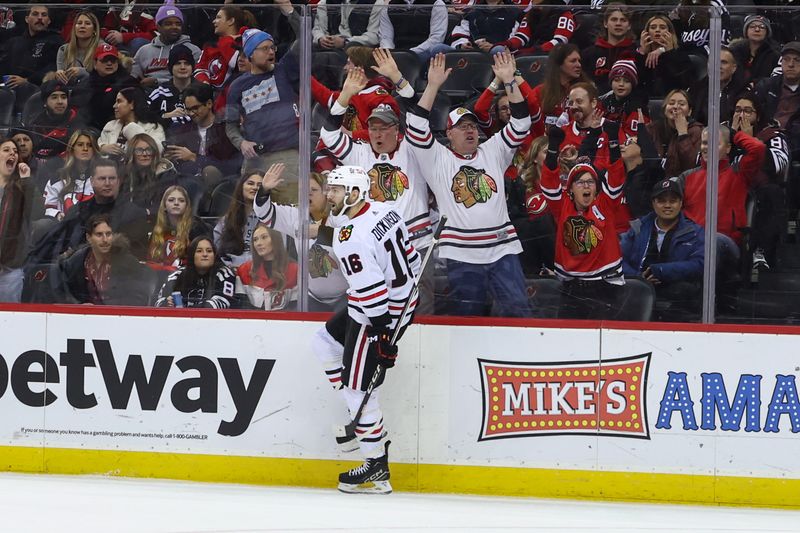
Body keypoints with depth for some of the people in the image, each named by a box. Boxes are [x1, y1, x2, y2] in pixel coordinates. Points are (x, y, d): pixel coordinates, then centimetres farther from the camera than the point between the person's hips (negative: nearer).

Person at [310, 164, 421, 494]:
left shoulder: (351, 237, -25)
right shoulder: (385, 212, 2)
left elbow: (372, 291, -28)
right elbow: (410, 257, 12)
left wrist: (383, 337, -25)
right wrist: (406, 290, 25)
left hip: (378, 317, -10)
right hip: (402, 300, 10)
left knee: (358, 387, -2)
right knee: (324, 342, 24)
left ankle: (377, 470, 5)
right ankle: (364, 418, 26)